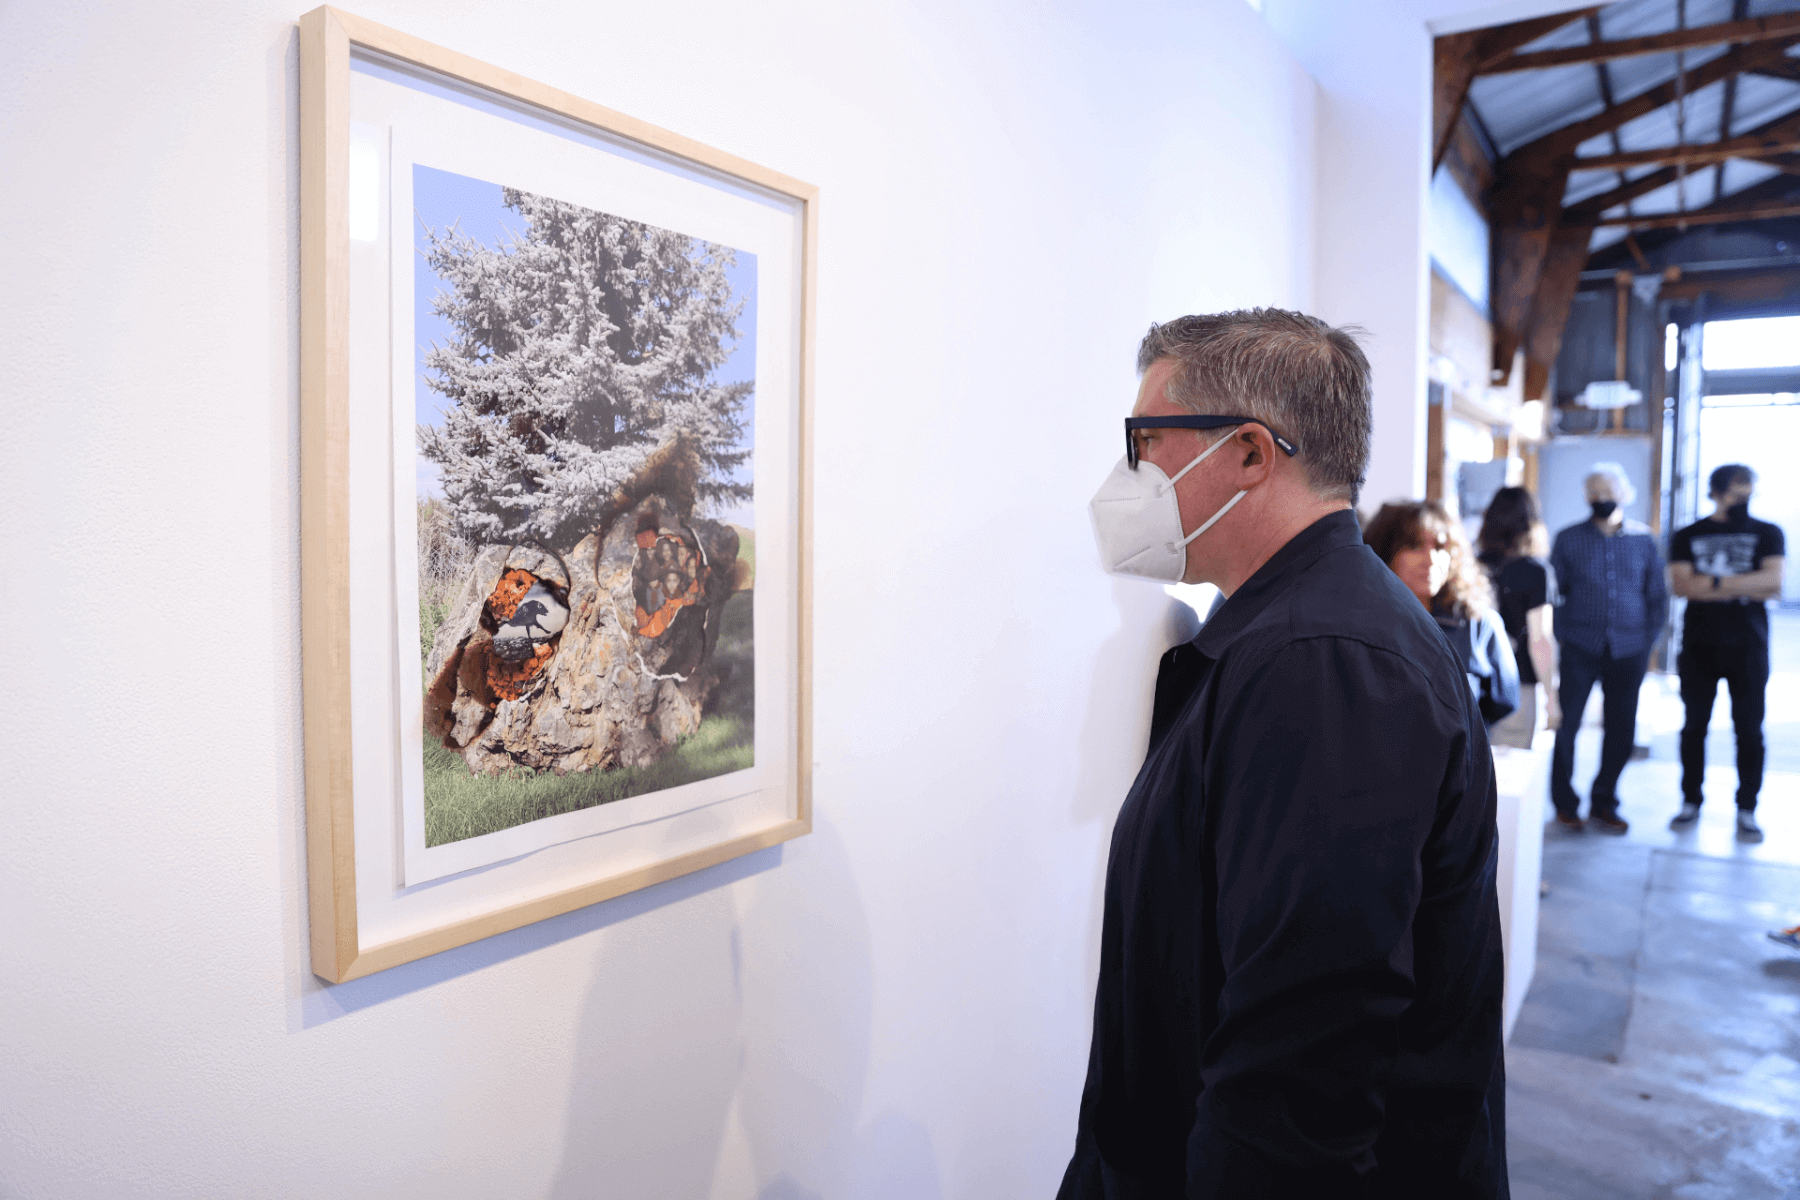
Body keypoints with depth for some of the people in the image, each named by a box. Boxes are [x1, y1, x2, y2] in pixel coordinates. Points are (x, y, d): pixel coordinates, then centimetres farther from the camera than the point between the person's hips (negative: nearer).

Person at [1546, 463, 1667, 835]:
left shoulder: (1643, 540, 7)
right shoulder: (1569, 539, 2)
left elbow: (1657, 596, 12)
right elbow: (1553, 592, 5)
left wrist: (1648, 641, 5)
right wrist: (1559, 637, -3)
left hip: (1628, 651, 2)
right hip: (1580, 647, -2)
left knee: (1621, 731, 6)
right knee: (1564, 724, -4)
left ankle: (1603, 804, 22)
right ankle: (1564, 804, 9)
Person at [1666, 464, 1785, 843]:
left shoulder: (1767, 534, 6)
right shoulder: (1687, 537, 6)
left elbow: (1773, 578, -10)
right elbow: (1680, 584, -9)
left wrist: (1714, 583, -14)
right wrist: (1748, 588, -11)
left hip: (1748, 645, 0)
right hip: (1699, 645, 0)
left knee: (1749, 729, 1)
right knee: (1695, 726, 6)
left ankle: (1746, 811, 10)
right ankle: (1691, 802, 17)